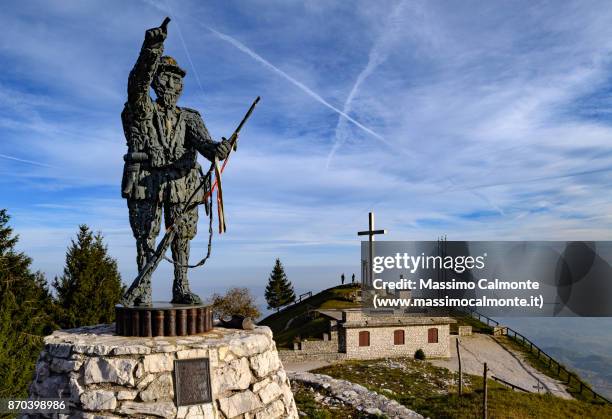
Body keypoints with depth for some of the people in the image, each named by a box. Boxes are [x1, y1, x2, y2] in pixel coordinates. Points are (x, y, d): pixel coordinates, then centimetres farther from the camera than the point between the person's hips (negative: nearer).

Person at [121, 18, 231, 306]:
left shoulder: (189, 118, 16)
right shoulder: (140, 111, 9)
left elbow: (202, 142, -4)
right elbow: (138, 82, -13)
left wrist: (215, 148, -31)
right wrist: (152, 47, -30)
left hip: (182, 185, 2)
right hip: (145, 183, -2)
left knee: (181, 238, 3)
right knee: (145, 238, 0)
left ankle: (181, 288, 10)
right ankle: (143, 289, 8)